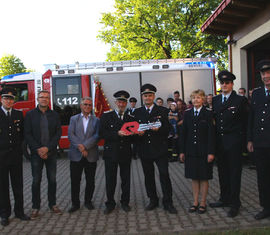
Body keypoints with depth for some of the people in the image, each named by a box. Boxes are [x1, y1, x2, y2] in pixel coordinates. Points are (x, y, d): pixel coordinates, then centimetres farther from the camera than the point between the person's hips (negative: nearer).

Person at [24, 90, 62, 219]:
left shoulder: (54, 115, 6)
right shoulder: (30, 115, 2)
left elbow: (58, 133, 1)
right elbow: (27, 134, -2)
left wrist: (47, 148, -10)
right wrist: (38, 149, -12)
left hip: (51, 152, 2)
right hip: (36, 153, -2)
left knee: (52, 179, 7)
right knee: (36, 180, 3)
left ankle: (52, 204, 20)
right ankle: (35, 207, 14)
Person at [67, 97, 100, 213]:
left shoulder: (96, 120, 7)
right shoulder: (74, 119, 9)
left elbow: (96, 136, -6)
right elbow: (71, 135, -2)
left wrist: (84, 146, -17)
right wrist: (80, 147, -15)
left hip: (91, 155, 0)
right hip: (76, 155, 0)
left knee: (90, 181, 8)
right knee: (75, 181, 3)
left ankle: (88, 201, 25)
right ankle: (75, 203, 17)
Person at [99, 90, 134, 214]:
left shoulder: (130, 118, 10)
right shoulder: (106, 117, 2)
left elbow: (133, 137, 7)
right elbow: (102, 134, -10)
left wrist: (130, 134, -16)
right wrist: (117, 134, -20)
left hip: (126, 154, 2)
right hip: (111, 153, -2)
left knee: (126, 179, 10)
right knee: (110, 180, 5)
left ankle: (125, 202, 26)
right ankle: (110, 204, 20)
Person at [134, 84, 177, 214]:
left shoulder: (162, 111, 4)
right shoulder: (138, 112, 10)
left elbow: (167, 129, -2)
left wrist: (159, 129, -21)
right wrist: (138, 133, -13)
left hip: (160, 149, -2)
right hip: (145, 150, 3)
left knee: (164, 174, -4)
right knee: (148, 176, 11)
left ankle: (168, 203, 7)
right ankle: (153, 200, 25)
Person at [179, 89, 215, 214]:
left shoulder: (208, 113, -4)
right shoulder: (187, 113, 6)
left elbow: (211, 133, -7)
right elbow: (183, 133, 7)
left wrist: (211, 152, -12)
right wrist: (182, 151, 4)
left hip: (204, 151, -3)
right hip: (191, 151, 3)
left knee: (204, 177, 6)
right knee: (194, 177, 10)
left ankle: (203, 202, 18)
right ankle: (195, 202, 21)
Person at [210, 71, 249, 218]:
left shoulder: (240, 100, -4)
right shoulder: (215, 100, 10)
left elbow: (245, 121, -3)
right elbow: (214, 117, 12)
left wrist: (239, 135, -6)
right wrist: (216, 134, 4)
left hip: (233, 142, -5)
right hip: (219, 141, 5)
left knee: (234, 172, 3)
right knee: (222, 171, 15)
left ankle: (234, 204, 13)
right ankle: (225, 199, 29)